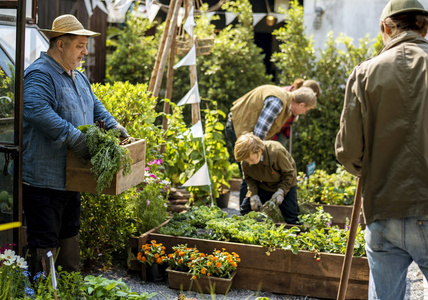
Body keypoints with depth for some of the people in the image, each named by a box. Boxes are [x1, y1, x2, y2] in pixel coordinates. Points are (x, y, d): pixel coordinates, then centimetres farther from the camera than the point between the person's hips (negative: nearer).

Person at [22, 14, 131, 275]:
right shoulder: (40, 75, -16)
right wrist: (73, 137, -34)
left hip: (71, 179, 10)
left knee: (70, 235, 21)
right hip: (45, 179, -10)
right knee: (44, 243, -4)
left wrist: (114, 126, 12)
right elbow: (37, 110, -33)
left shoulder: (79, 77, 17)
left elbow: (95, 107, 29)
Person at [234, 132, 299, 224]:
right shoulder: (245, 160, -23)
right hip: (264, 186, 4)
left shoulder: (276, 152, -35)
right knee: (245, 211, -8)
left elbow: (289, 173, -21)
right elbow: (248, 178, -3)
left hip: (285, 184, -4)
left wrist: (281, 191, -27)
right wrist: (253, 194, -18)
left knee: (291, 219, -13)